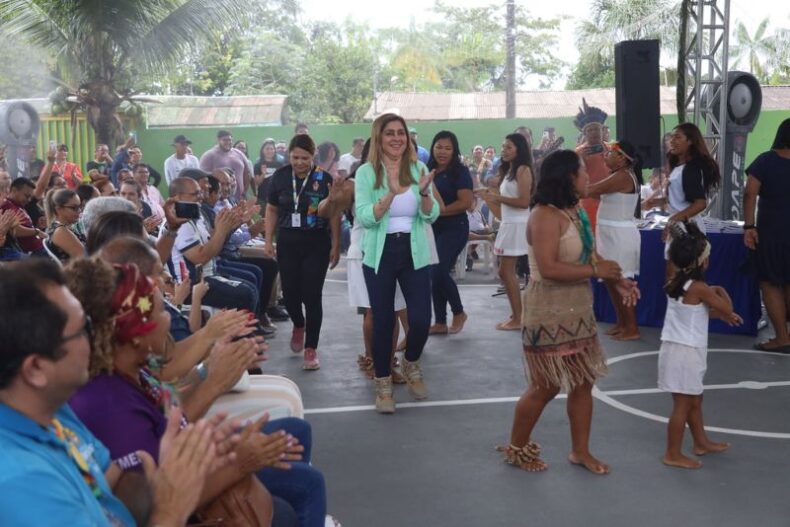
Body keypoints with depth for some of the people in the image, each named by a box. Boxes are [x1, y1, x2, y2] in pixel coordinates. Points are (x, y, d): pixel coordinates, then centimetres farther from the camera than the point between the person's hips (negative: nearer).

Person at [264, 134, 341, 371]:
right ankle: (298, 325, 39)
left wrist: (335, 246, -3)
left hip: (316, 243, -2)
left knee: (312, 295, -2)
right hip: (288, 242, 2)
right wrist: (268, 241, 4)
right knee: (290, 292, 6)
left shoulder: (324, 179, -6)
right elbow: (272, 210, 10)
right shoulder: (280, 176, 1)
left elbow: (334, 214, -1)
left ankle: (311, 349, 8)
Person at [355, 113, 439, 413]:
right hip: (380, 254, -2)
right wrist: (392, 193, -25)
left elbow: (431, 216, 0)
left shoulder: (419, 168, 2)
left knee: (421, 319, -3)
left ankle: (411, 364, 28)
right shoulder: (366, 172, -5)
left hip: (415, 252, 2)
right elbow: (365, 218, -13)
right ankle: (383, 383, 21)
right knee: (383, 320, 4)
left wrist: (424, 192, -20)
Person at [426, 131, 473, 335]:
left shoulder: (460, 171, -7)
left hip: (454, 229, -6)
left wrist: (438, 211, -18)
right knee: (434, 274, 6)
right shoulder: (428, 170, 9)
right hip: (432, 229, 6)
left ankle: (458, 312, 7)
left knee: (439, 271, -16)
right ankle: (440, 323, 16)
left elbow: (466, 202, -16)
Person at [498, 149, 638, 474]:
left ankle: (580, 451, 26)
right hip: (549, 313, -9)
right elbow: (548, 268, -28)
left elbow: (590, 257, 14)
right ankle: (516, 448, 20)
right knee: (546, 387, 1)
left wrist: (618, 280, -1)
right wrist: (596, 271, -22)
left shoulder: (575, 211, 8)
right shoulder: (545, 215, -20)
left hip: (578, 310, 9)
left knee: (583, 381, 12)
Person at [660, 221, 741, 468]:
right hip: (685, 352, -9)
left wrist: (722, 315, 14)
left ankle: (702, 442, 37)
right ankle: (673, 454, 8)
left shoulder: (677, 283, 7)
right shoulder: (699, 288, -19)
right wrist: (720, 291, 10)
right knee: (683, 404, 0)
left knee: (694, 400, 23)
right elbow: (726, 308, -6)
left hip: (677, 348, 9)